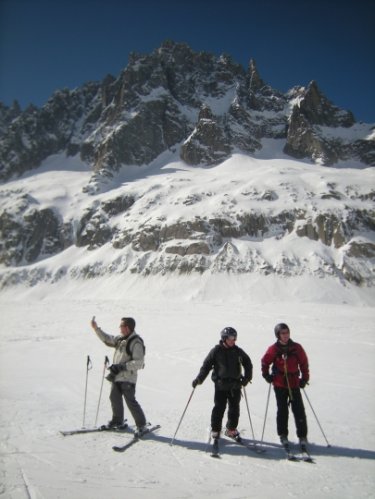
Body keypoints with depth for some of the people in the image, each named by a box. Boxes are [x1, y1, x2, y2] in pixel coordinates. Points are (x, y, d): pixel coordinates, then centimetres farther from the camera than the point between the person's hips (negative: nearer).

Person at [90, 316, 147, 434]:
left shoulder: (136, 343, -19)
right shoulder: (120, 339, 7)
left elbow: (139, 362, -22)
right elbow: (107, 339, 17)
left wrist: (122, 366, -24)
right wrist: (96, 328, 10)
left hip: (128, 377, -9)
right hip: (117, 376, 9)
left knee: (130, 401, -6)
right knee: (114, 397, 17)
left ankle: (141, 425, 8)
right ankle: (118, 421, 35)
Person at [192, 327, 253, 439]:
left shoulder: (238, 351, 2)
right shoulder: (216, 351, -7)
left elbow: (248, 363, 12)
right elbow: (206, 365, -4)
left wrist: (247, 378, 3)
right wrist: (199, 379, -9)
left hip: (235, 385, 3)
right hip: (221, 385, -3)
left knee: (234, 408, 11)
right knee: (219, 408, -1)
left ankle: (231, 429, 29)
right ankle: (215, 430, 17)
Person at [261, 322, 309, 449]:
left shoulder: (296, 347, -4)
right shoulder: (273, 349, -6)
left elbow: (304, 363, 5)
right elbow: (265, 362, 8)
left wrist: (304, 378, 4)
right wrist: (267, 375, 4)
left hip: (294, 384, 0)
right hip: (279, 384, 0)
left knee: (299, 411, 1)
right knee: (282, 411, 10)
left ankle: (302, 436, 15)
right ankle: (283, 435, 23)